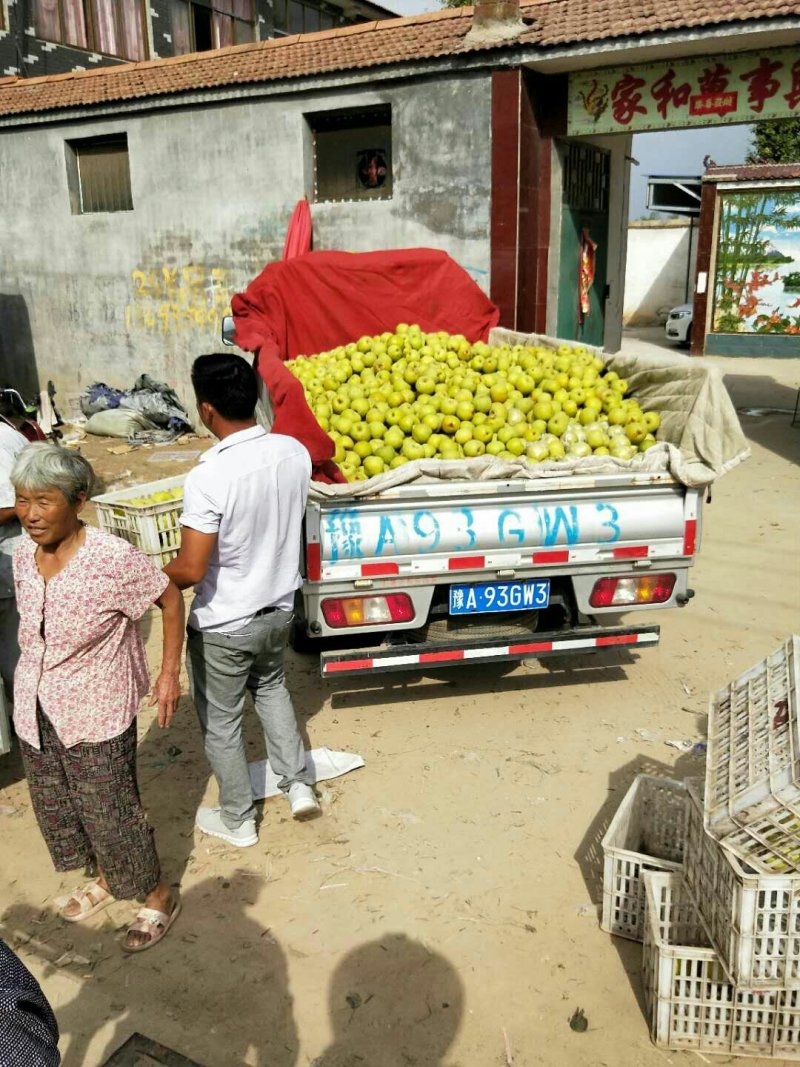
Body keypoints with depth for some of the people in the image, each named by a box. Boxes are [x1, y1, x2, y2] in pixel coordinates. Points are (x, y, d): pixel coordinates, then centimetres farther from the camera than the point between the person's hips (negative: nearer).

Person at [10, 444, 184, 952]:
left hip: (97, 714, -7)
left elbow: (170, 599, -14)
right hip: (36, 709, 7)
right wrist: (34, 678, 16)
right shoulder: (24, 556, -5)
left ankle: (159, 897, 32)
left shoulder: (113, 558, -25)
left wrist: (170, 673, -13)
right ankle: (107, 879, 48)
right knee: (54, 805, 22)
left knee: (111, 810, 6)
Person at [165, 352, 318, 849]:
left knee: (221, 721, 17)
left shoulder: (208, 477, -29)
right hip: (279, 608, 6)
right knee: (271, 686, 32)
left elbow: (191, 570, -25)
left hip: (224, 625, -6)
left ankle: (238, 821, 34)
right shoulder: (295, 452, -11)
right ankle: (299, 784, 34)